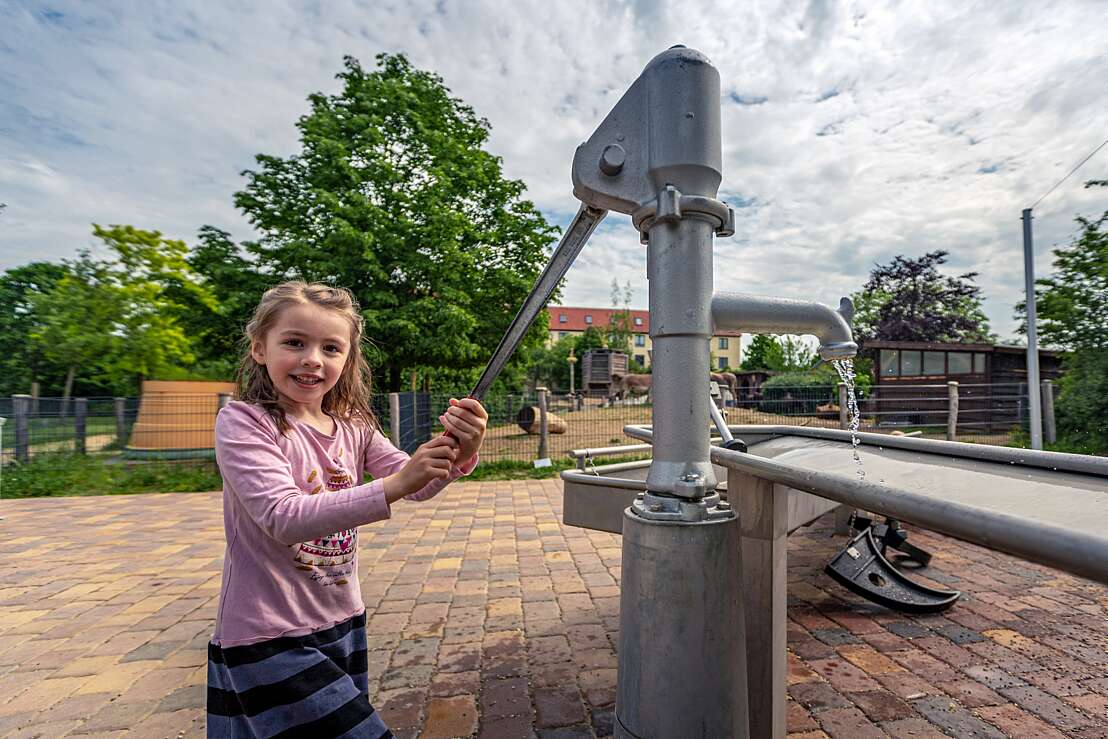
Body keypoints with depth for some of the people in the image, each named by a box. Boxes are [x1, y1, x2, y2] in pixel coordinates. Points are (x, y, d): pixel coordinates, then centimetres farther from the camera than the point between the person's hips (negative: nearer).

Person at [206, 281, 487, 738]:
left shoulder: (353, 425, 1)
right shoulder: (242, 422, -15)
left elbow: (415, 486, -7)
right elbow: (284, 519, -27)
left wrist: (459, 456, -28)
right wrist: (392, 486, -38)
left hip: (342, 624, 6)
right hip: (268, 637, -5)